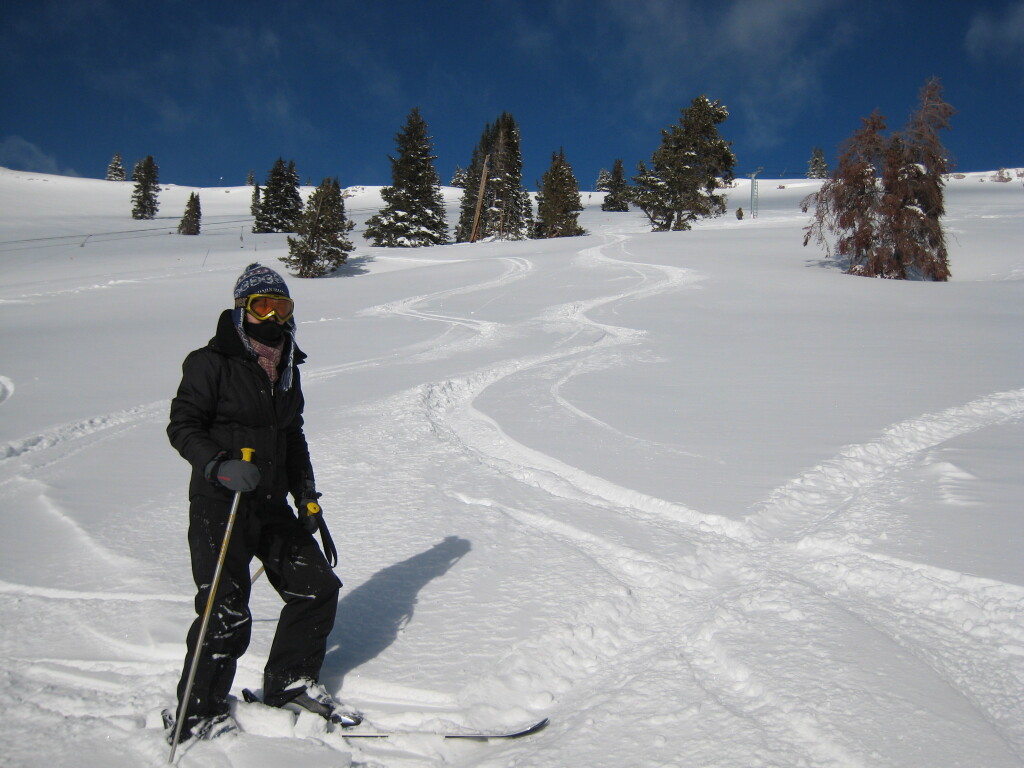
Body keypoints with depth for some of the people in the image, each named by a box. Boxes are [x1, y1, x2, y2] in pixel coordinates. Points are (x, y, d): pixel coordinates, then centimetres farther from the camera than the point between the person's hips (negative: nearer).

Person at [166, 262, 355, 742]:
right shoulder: (213, 364, -9)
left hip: (272, 506, 7)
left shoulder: (286, 370, 13)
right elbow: (182, 426, -11)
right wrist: (219, 467, -27)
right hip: (219, 506, -7)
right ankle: (198, 714, 13)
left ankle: (290, 684, 26)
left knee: (317, 588, 7)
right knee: (226, 615, -8)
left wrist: (306, 495, 15)